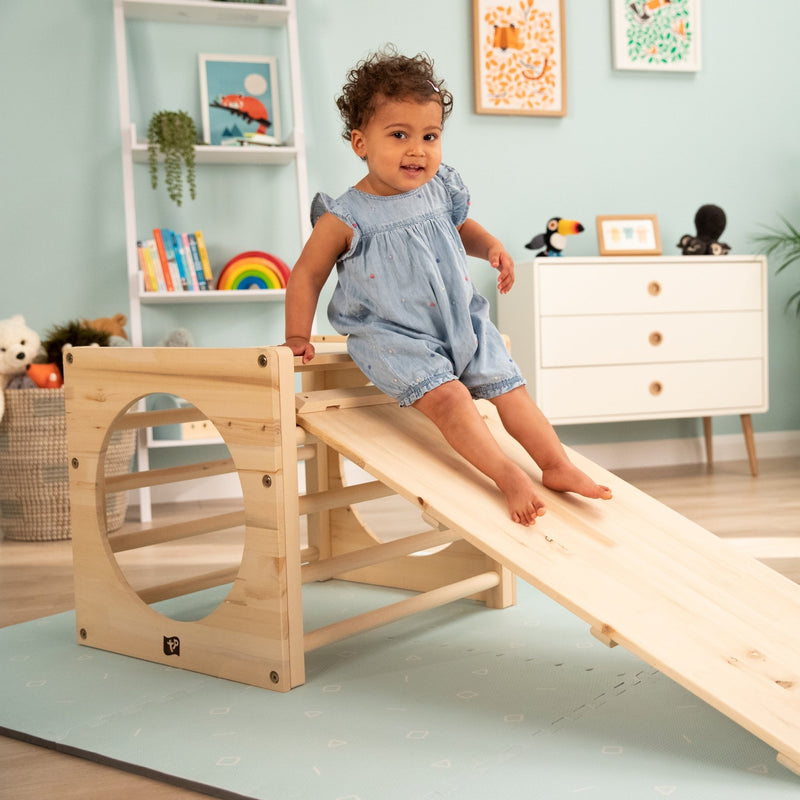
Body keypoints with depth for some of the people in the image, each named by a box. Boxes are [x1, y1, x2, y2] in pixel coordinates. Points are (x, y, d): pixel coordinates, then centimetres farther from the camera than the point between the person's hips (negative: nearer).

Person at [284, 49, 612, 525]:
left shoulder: (440, 191, 2)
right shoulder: (346, 218, -12)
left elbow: (460, 226, 24)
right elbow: (307, 275, -2)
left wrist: (492, 246, 4)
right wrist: (298, 336, -5)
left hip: (461, 323, 6)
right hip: (395, 337, -5)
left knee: (510, 386, 0)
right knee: (447, 397, -25)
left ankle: (558, 465, 9)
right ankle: (509, 477, -23)